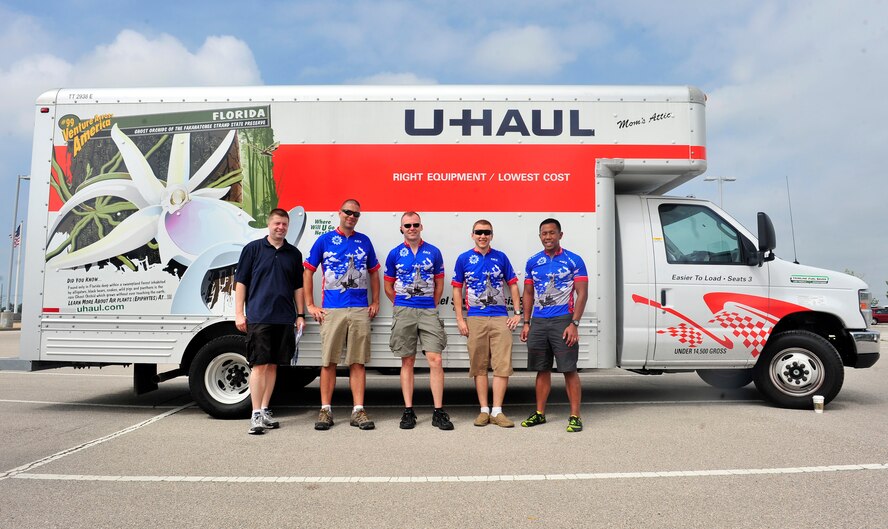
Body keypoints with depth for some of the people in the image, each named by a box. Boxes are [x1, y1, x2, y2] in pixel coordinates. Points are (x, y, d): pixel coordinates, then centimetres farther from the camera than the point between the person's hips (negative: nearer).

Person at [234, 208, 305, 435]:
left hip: (284, 318, 4)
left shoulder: (294, 253, 12)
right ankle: (256, 415, 0)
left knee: (273, 365, 10)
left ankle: (265, 410, 19)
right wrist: (239, 313, -4)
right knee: (259, 365, -5)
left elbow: (298, 287, 16)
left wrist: (300, 315, 10)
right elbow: (241, 282, 2)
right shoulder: (253, 248, 3)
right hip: (258, 317, -4)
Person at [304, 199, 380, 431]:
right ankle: (325, 410, 11)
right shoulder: (325, 240, 5)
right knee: (329, 361, 2)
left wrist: (375, 302, 10)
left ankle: (358, 411, 8)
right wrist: (310, 305, 1)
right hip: (331, 310, -2)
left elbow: (373, 272, 19)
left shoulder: (364, 241, 12)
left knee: (358, 362, 4)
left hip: (360, 310, 2)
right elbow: (308, 272, 6)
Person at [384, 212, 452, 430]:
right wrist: (402, 305, 7)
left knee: (435, 360, -7)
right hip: (403, 312, 0)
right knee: (407, 362, 5)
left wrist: (432, 306, 8)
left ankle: (438, 412, 1)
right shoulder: (395, 254, 6)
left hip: (428, 311, 0)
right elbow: (388, 286, 11)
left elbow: (439, 283, 12)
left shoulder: (433, 252, 6)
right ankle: (408, 411, 12)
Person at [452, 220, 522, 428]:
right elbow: (457, 289, 6)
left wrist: (517, 312, 5)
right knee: (479, 366, 4)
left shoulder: (500, 257, 9)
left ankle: (497, 411, 4)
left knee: (502, 365, -3)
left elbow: (513, 284, 13)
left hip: (501, 318, 1)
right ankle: (484, 410, 14)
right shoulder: (464, 258, 6)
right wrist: (460, 319, -1)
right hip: (475, 319, -1)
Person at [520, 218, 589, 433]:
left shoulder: (574, 260, -1)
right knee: (542, 369, 12)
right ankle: (539, 413, 22)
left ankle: (575, 416, 6)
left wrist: (574, 323, -13)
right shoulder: (533, 262, 11)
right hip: (538, 322, 4)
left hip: (563, 321, -4)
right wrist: (526, 323, 8)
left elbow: (582, 294, -4)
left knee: (569, 370, -3)